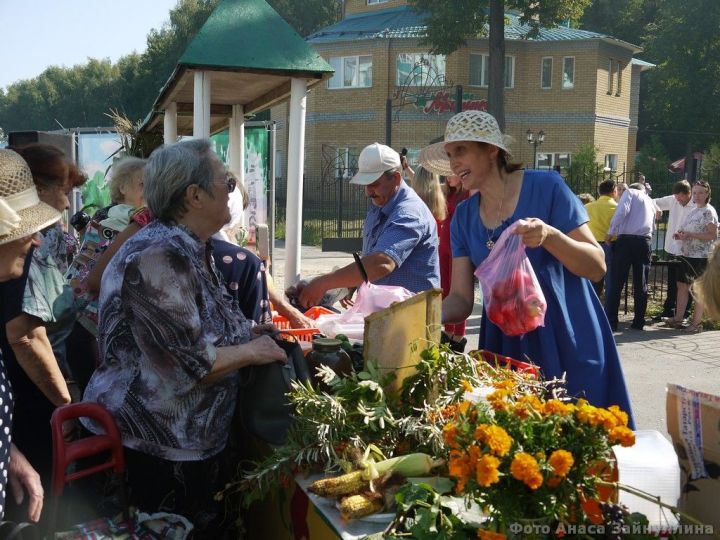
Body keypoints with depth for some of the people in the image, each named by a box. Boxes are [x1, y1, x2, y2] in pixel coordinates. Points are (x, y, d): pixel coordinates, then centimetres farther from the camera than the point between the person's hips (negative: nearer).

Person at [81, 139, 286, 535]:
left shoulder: (187, 249, 7)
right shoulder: (159, 257, -24)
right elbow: (189, 364, -27)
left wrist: (243, 332, 7)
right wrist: (250, 352, -12)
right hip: (154, 449, -9)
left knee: (207, 526, 20)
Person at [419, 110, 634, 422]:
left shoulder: (545, 187, -9)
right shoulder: (464, 217, 6)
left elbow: (597, 268, -10)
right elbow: (461, 298, 2)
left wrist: (550, 236, -26)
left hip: (566, 341, -4)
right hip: (505, 344, 4)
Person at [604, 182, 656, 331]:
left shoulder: (630, 193, 9)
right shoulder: (651, 202, 27)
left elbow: (622, 211, -10)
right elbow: (652, 225, 22)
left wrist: (610, 232, -8)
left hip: (626, 240, -5)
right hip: (644, 242, 5)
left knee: (615, 283, -3)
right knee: (641, 284, 9)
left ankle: (610, 322, -5)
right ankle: (639, 322, 9)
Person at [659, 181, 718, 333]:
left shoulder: (709, 211, -9)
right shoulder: (693, 211, 15)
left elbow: (712, 235, -16)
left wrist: (690, 235, -22)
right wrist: (680, 234, 2)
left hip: (701, 256, -8)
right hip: (687, 254, 8)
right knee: (682, 285, 8)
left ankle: (697, 322, 5)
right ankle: (678, 319, 14)